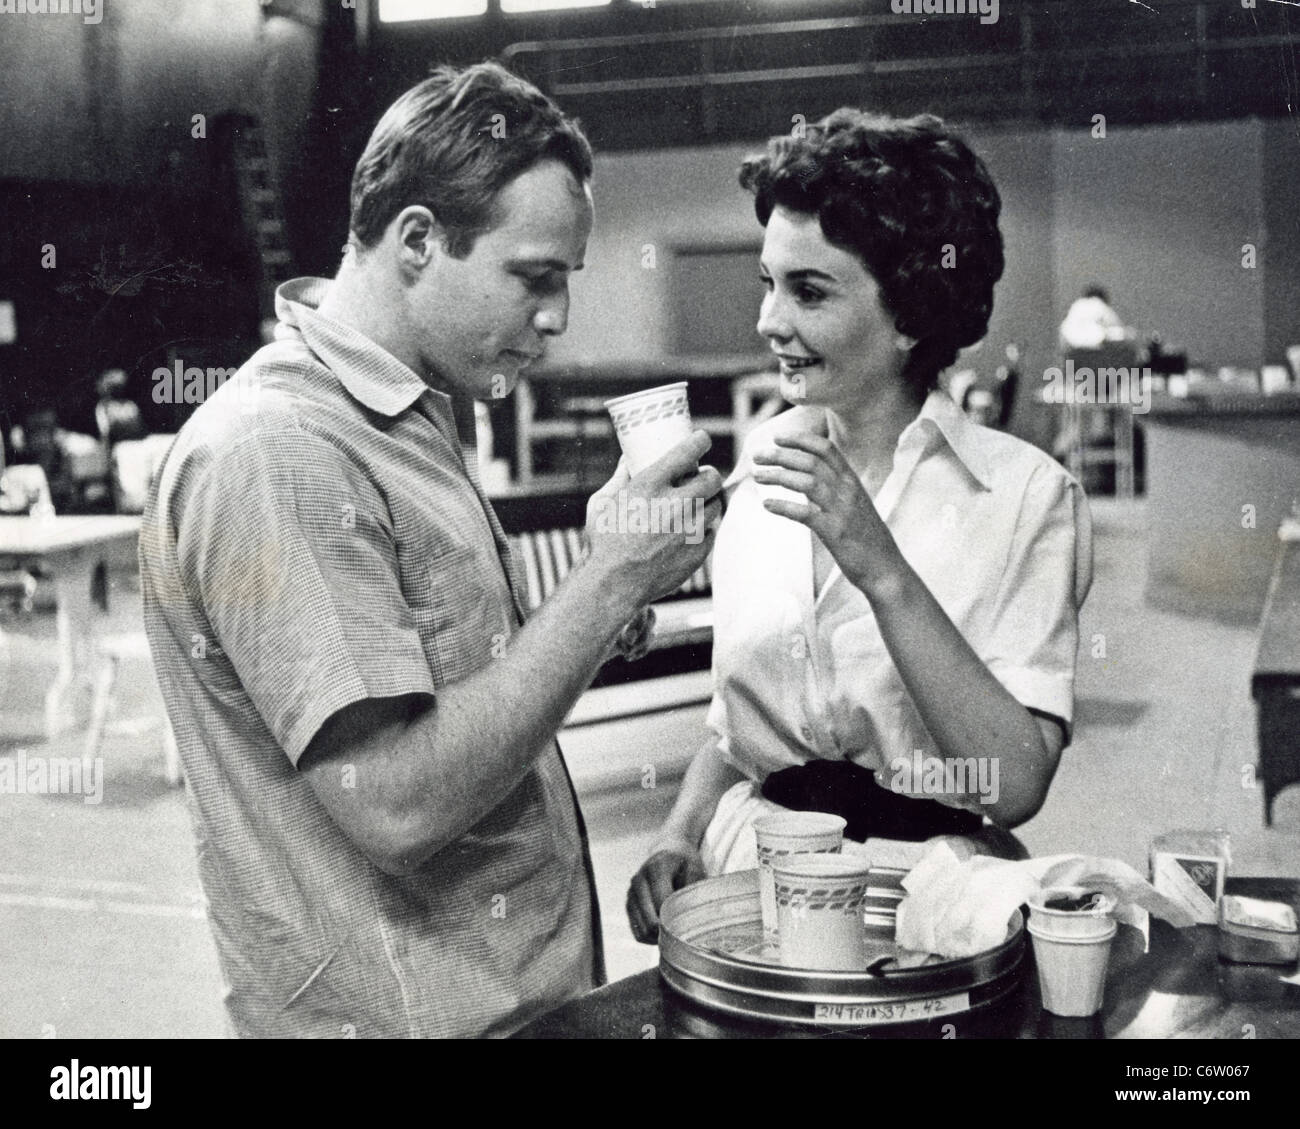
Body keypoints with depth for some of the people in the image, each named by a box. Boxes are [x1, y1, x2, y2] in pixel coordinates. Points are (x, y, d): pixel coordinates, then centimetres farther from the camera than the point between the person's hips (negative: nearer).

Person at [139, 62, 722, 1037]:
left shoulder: (426, 418, 9)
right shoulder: (276, 454, -20)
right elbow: (397, 805, -26)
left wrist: (604, 595, -3)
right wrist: (609, 583, -21)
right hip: (405, 1008, -9)